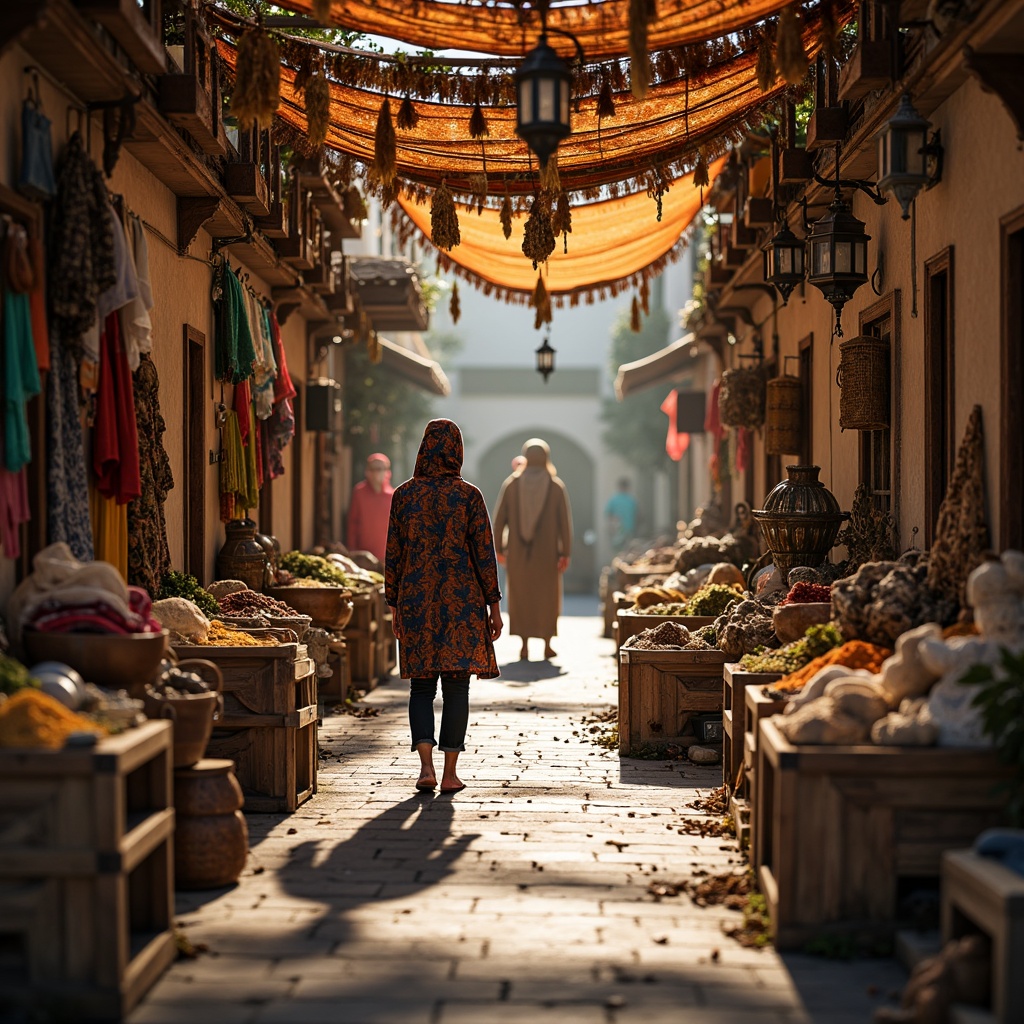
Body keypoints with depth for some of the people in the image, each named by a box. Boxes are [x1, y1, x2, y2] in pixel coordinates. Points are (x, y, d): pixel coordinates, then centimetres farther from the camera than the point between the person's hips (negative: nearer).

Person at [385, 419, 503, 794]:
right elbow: (484, 553, -3)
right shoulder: (469, 495, -3)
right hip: (462, 601, -1)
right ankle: (450, 773, 5)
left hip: (416, 602, 1)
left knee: (421, 687, 9)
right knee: (456, 687, 4)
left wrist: (394, 605, 12)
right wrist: (494, 605, 3)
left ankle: (426, 766, -8)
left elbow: (393, 555, 4)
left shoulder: (404, 494, 1)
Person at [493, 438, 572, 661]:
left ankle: (525, 645, 2)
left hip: (518, 551, 0)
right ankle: (547, 645, 14)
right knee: (547, 596, 14)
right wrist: (565, 553, -6)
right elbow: (565, 521, -8)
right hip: (547, 551, 0)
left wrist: (499, 548, 6)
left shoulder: (511, 484, -3)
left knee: (521, 596, 9)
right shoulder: (556, 486, -5)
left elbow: (499, 519, -3)